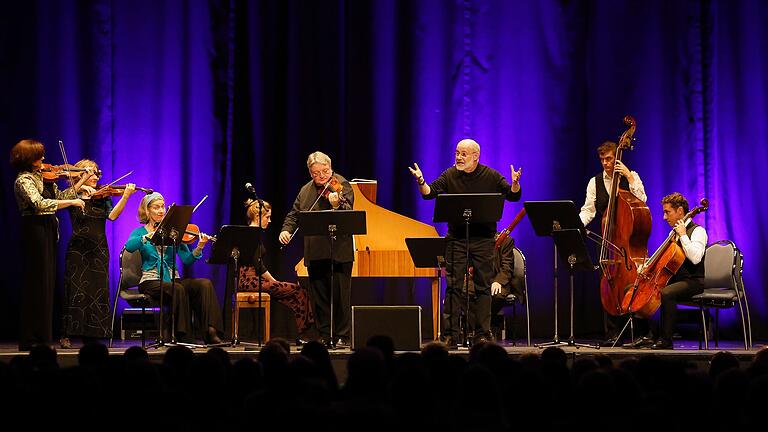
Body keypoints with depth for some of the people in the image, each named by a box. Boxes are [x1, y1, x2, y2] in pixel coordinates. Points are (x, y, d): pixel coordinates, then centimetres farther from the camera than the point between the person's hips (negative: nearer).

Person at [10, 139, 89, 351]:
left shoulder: (42, 177, 14)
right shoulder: (24, 180, -13)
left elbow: (60, 196, 19)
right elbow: (40, 204, -26)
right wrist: (72, 202, -23)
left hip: (47, 232, 9)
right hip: (35, 232, -9)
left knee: (46, 284, 10)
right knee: (37, 285, -7)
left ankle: (41, 337, 14)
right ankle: (30, 340, -4)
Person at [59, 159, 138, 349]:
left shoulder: (103, 197, 10)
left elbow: (112, 215, -6)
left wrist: (126, 196, -19)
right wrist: (82, 183, -15)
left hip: (99, 250, 3)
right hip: (78, 249, -3)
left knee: (98, 292, 0)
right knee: (76, 291, -7)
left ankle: (91, 335, 5)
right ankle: (66, 335, -3)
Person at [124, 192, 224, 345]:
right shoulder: (139, 232, 8)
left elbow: (187, 260, 2)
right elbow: (129, 246, -17)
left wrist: (199, 248, -18)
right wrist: (149, 235, -27)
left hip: (173, 279, 3)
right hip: (151, 282, -3)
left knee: (205, 284, -23)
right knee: (178, 289, -34)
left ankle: (210, 332, -30)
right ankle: (183, 335, -26)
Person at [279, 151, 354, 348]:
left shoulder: (342, 185, -3)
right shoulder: (305, 191, 14)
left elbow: (348, 212, -17)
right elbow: (294, 214, 20)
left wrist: (337, 205, -38)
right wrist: (286, 229, 1)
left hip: (339, 251, -5)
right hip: (314, 252, 5)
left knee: (340, 294, -4)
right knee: (319, 296, 8)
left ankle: (342, 336, 1)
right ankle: (324, 336, 16)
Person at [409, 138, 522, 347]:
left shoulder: (491, 176, 1)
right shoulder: (450, 175, 3)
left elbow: (513, 196, -1)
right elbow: (429, 193, -5)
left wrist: (515, 184, -22)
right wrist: (421, 182, -25)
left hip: (483, 238, 0)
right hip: (456, 238, 0)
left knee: (483, 287, 3)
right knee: (453, 286, -3)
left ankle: (482, 334, 8)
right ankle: (449, 334, -1)